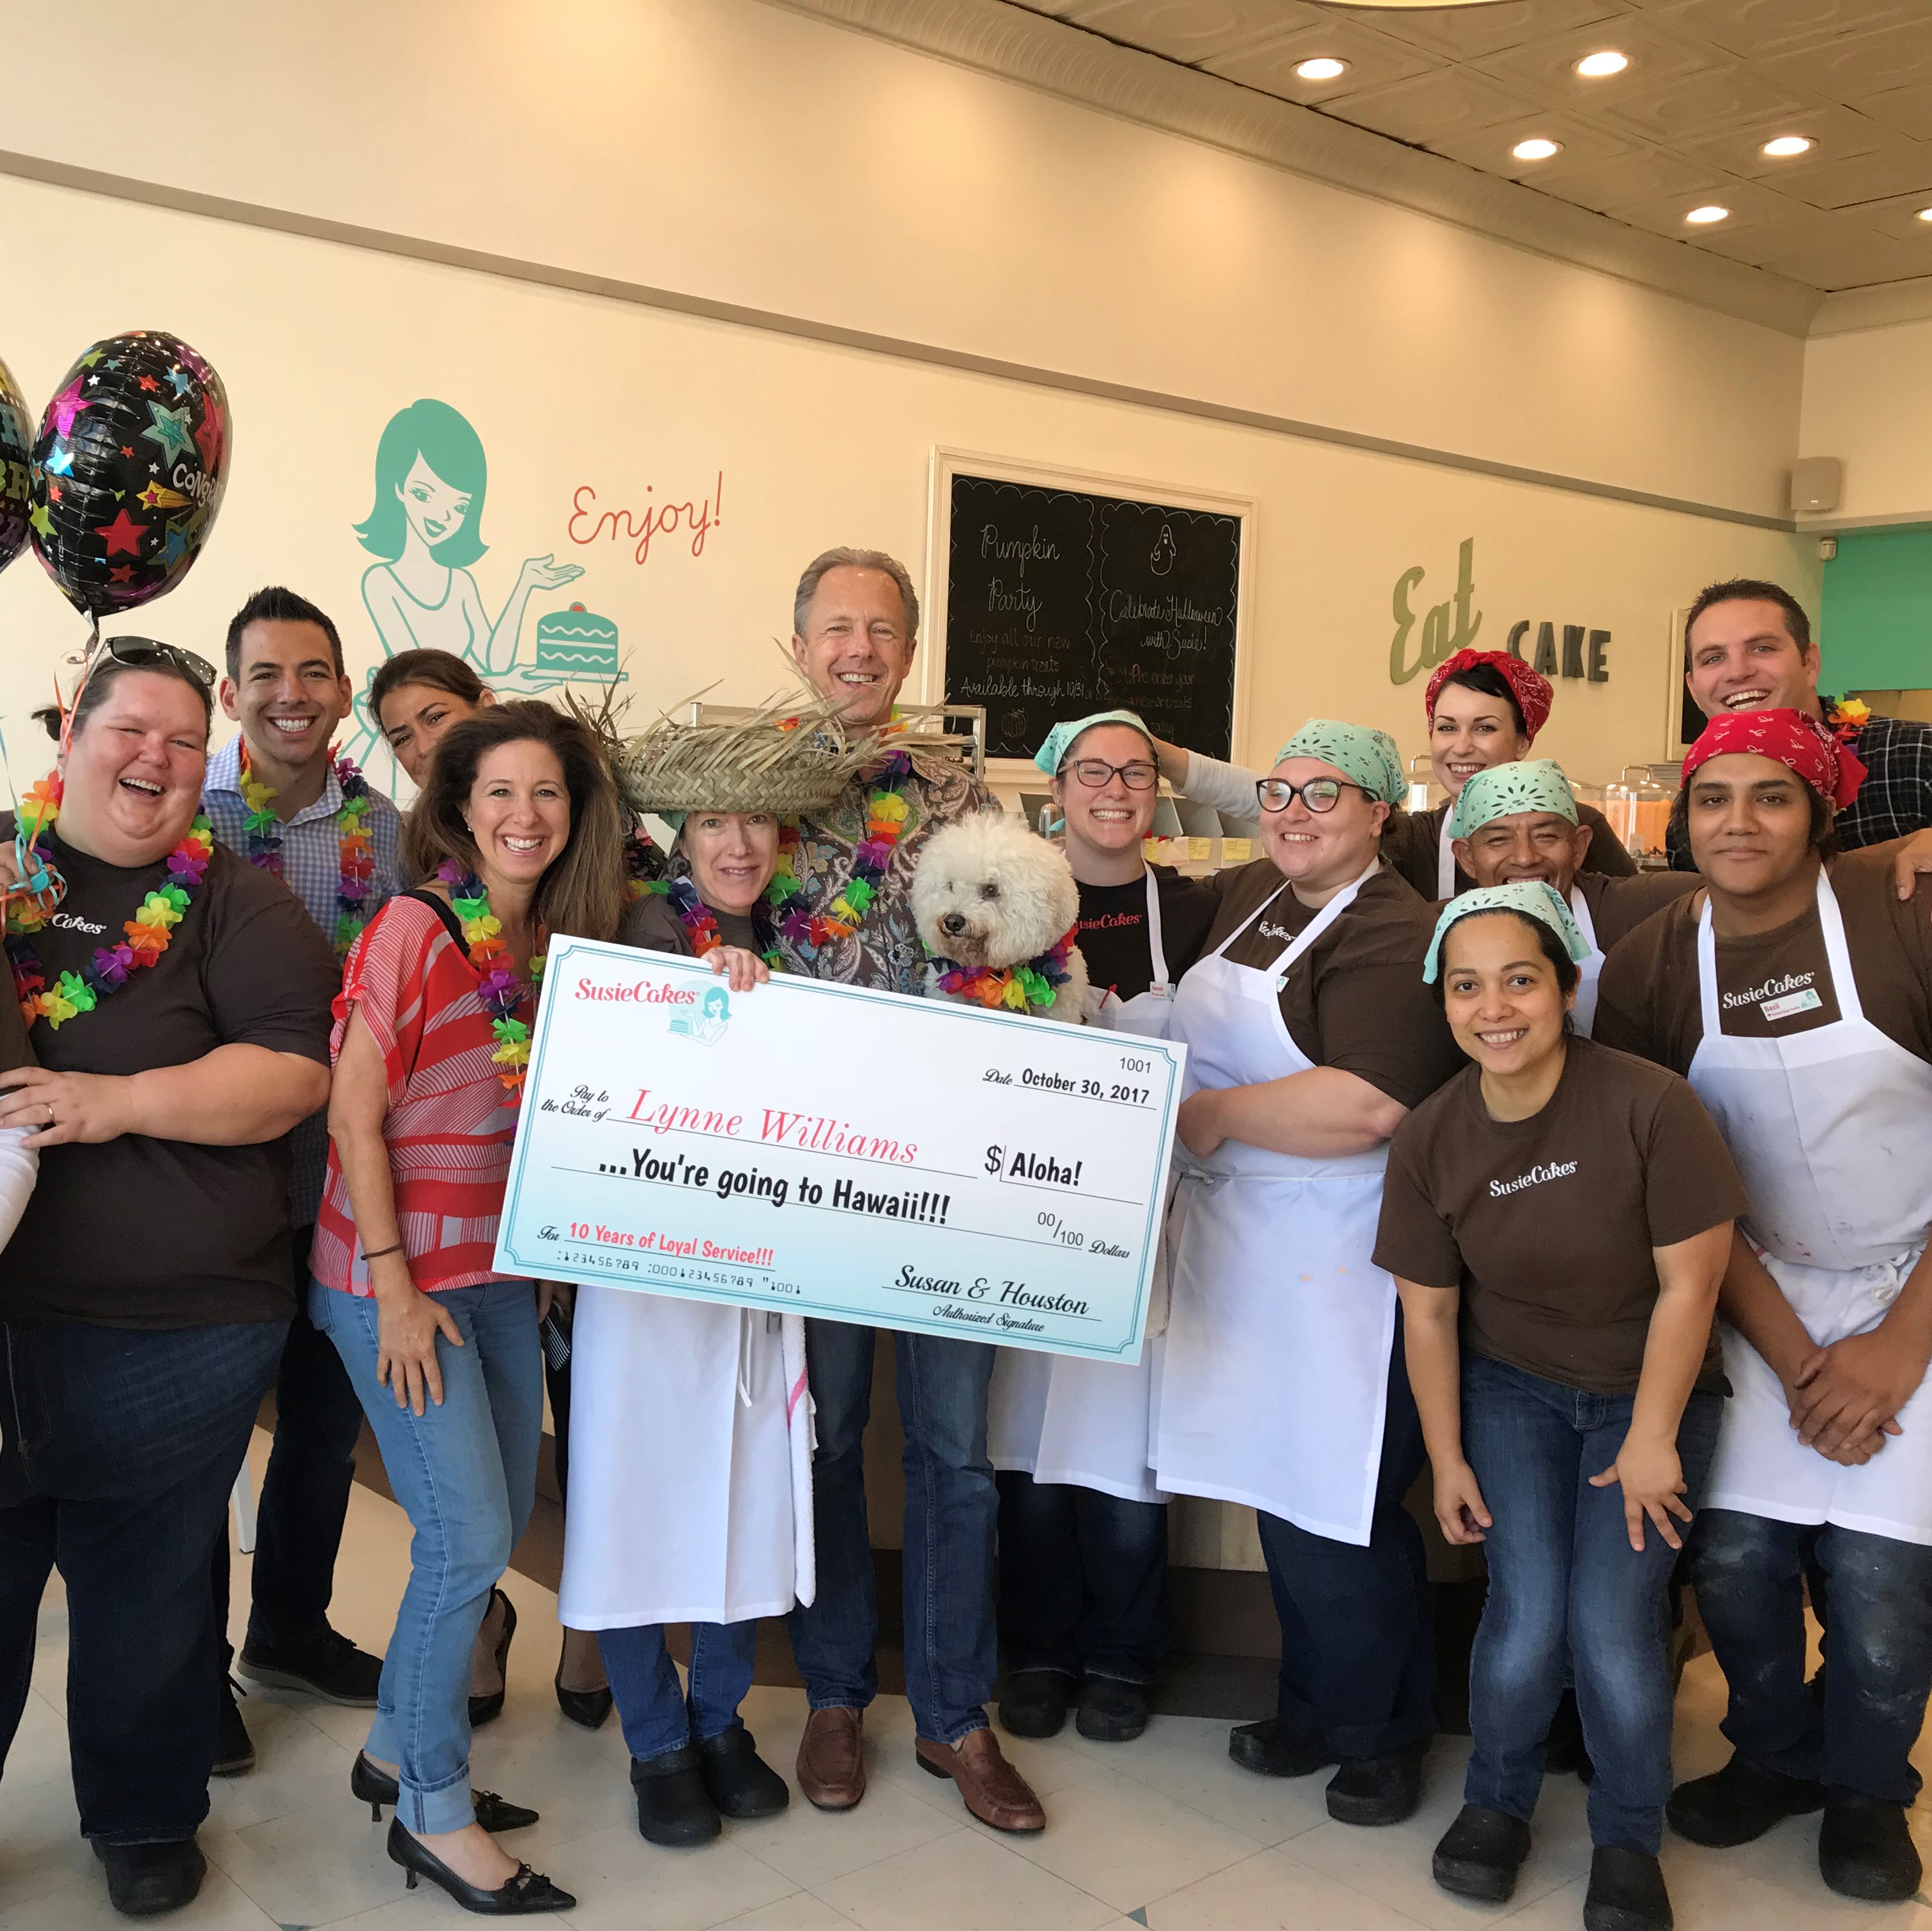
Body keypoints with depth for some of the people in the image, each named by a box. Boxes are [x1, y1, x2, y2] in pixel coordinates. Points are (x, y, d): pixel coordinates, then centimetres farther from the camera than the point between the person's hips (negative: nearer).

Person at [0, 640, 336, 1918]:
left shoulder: (238, 907, -1)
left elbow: (295, 1069, -11)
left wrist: (116, 1102, -19)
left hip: (173, 1336, -2)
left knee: (149, 1587, 12)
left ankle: (148, 1816, 34)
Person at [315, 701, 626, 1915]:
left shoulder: (562, 939, 5)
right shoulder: (417, 928, -14)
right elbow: (354, 1112, -14)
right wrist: (394, 1287, -15)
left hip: (503, 1270, 7)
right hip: (403, 1274, -7)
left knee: (501, 1521, 14)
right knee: (471, 1538, -5)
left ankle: (398, 1749, 33)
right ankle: (433, 1813, 14)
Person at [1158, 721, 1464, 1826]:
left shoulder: (1391, 937, -16)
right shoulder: (1249, 895, 11)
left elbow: (1368, 1108, -27)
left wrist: (1217, 1116, -17)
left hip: (1339, 1265, -8)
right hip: (1244, 1246, 8)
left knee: (1340, 1509, 1)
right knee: (1283, 1488, 16)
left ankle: (1386, 1733, 24)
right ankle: (1316, 1711, 34)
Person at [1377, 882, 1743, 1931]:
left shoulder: (1650, 1105, -24)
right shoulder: (1429, 1139, -12)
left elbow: (1690, 1283, -16)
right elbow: (1428, 1310, -3)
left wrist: (1651, 1438, -10)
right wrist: (1447, 1459, 1)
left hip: (1651, 1390, -2)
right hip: (1510, 1386, 2)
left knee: (1613, 1624, -10)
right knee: (1528, 1614, -9)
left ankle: (1629, 1841, 19)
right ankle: (1496, 1801, 22)